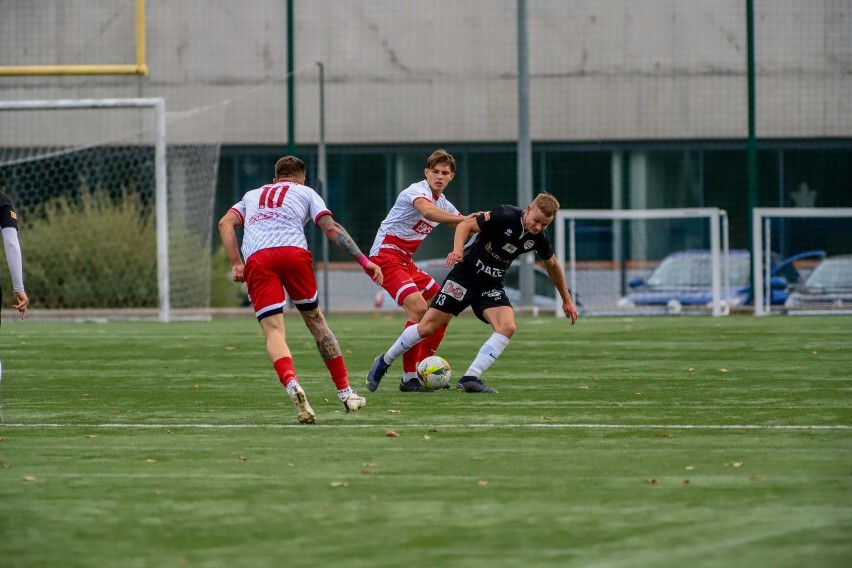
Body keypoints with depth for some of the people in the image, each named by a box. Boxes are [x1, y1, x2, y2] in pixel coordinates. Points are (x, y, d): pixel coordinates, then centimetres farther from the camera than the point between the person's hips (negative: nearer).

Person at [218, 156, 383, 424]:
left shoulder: (252, 195, 35)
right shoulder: (306, 192, 26)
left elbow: (226, 223, 18)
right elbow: (331, 228, 12)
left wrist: (236, 264, 11)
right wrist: (364, 261, 8)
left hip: (255, 259, 1)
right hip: (293, 251, -1)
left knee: (273, 330, -10)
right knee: (316, 321, 15)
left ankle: (291, 383, -38)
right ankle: (345, 391, 18)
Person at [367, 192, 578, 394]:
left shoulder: (538, 237, -5)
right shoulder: (505, 216, -22)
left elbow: (552, 265, 14)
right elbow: (465, 225, -18)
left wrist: (566, 300, 21)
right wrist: (458, 249, -37)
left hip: (491, 286, 5)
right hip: (464, 276, -5)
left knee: (507, 327, -22)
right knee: (427, 327, -5)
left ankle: (470, 378, -20)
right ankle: (385, 361, 18)